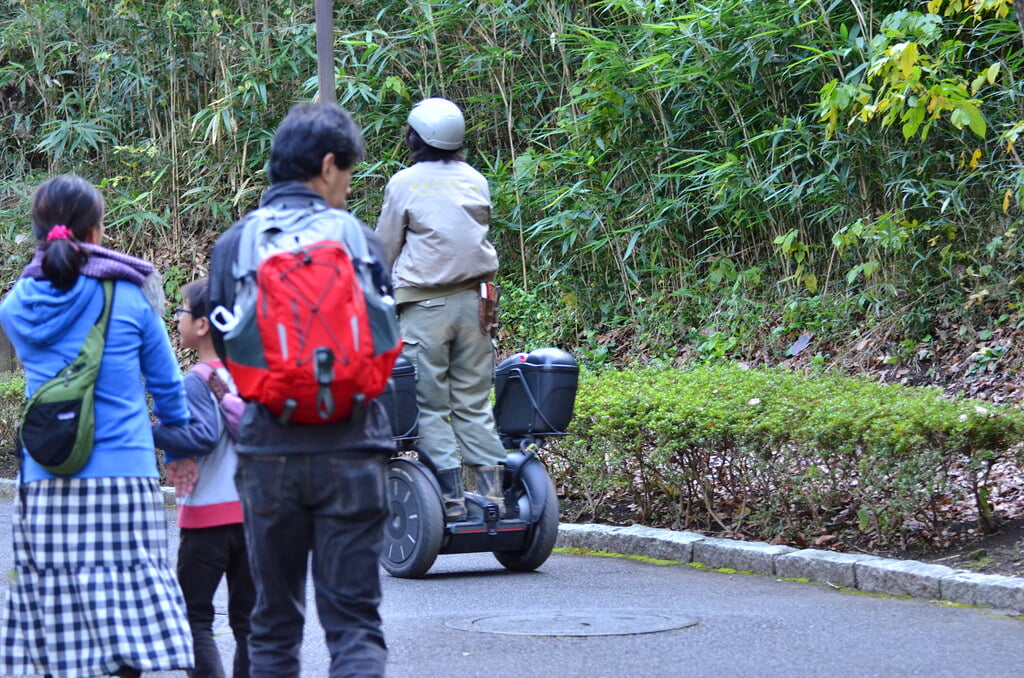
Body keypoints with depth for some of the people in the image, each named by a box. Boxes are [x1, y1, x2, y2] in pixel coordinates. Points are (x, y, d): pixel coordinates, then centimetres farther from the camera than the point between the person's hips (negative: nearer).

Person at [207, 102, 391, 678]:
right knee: (355, 623, 0)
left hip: (268, 455, 2)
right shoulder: (357, 239, -2)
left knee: (274, 625, 13)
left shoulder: (233, 243, 1)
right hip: (350, 452, -2)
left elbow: (221, 346, 6)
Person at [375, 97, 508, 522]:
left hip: (425, 306, -4)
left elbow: (385, 250, 4)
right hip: (474, 300, 4)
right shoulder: (476, 181, 9)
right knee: (474, 404, 9)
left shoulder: (405, 184, -4)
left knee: (431, 407, 1)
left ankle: (452, 499, -6)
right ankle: (493, 491, 0)